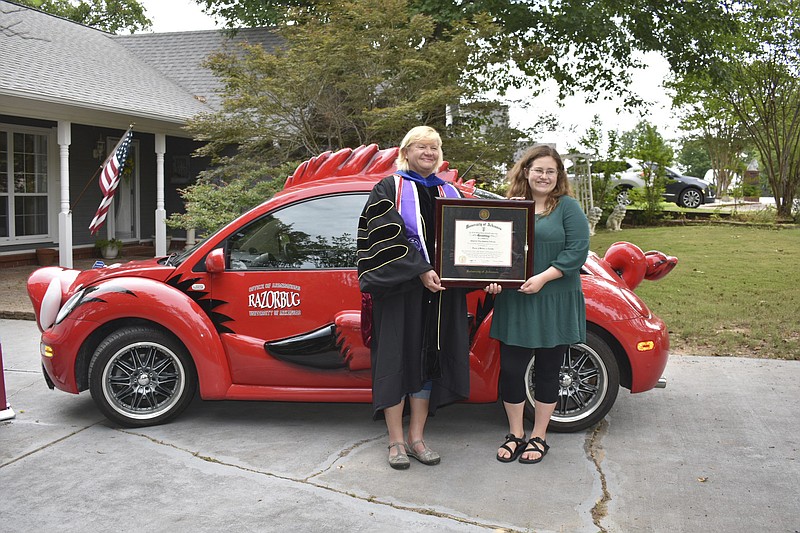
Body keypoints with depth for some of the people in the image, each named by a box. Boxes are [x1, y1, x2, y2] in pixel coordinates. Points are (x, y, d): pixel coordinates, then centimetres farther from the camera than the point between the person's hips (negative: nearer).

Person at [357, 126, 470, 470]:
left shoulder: (450, 193, 14)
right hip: (399, 290, -4)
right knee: (397, 360, -1)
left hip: (440, 291, 5)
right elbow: (387, 236, -12)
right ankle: (396, 441, 9)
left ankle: (416, 437, 17)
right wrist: (420, 271, -21)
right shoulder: (389, 189, 1)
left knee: (429, 361, 6)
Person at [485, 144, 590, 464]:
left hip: (555, 304, -3)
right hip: (514, 303, 3)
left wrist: (542, 278, -19)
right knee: (511, 369, 3)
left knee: (547, 372, 8)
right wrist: (494, 278, -7)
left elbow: (577, 250, -11)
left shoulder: (568, 207, -1)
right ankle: (515, 434, 22)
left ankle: (538, 437, 23)